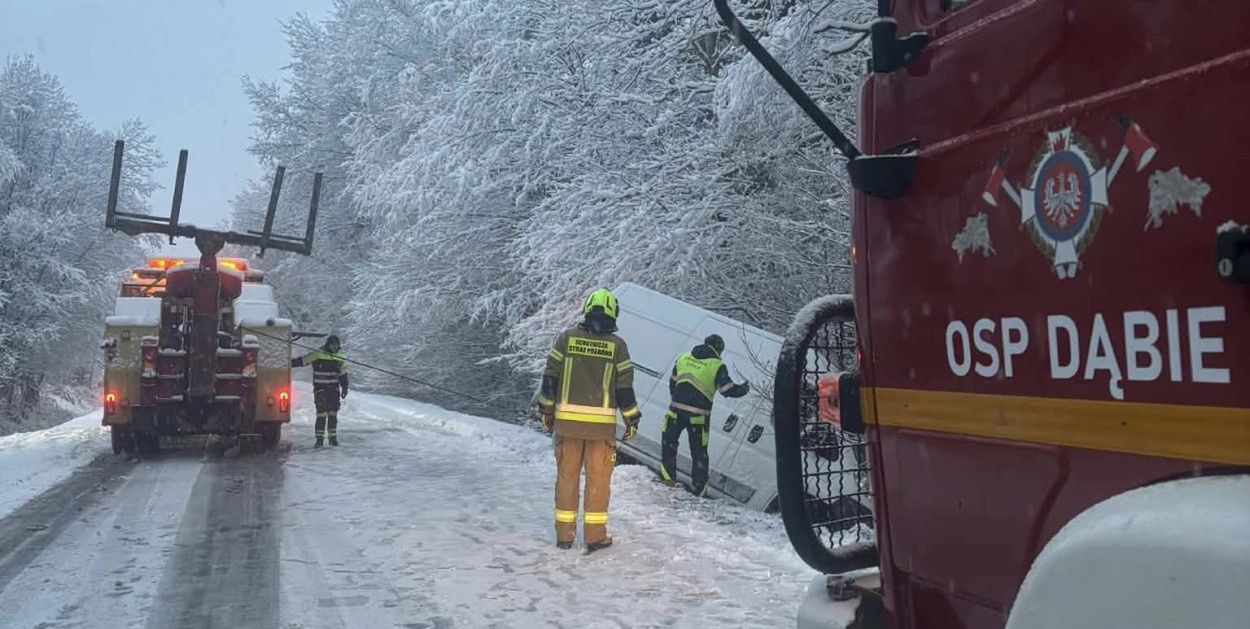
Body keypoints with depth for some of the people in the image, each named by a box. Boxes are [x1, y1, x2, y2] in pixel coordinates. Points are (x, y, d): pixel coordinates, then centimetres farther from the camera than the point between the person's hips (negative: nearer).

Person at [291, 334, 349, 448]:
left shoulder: (341, 356, 8)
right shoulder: (317, 354, -6)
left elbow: (343, 373, 15)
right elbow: (302, 361, -4)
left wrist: (344, 388, 13)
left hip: (334, 388, 4)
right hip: (320, 388, -4)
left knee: (333, 413, 5)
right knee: (321, 413, -7)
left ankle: (333, 437, 14)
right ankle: (320, 438, -1)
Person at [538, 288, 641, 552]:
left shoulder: (567, 338, 0)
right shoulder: (617, 345, -3)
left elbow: (550, 377, 1)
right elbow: (625, 387, -1)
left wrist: (546, 410, 12)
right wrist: (632, 420, 9)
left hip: (567, 420, 2)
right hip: (602, 422, -1)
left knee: (567, 475, 11)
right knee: (598, 478, 8)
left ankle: (564, 534, 16)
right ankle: (595, 535, 13)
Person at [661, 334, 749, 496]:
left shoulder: (683, 358, 9)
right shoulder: (717, 366, -5)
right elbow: (729, 390, -5)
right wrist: (746, 387, 14)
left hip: (676, 411, 2)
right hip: (698, 416, -2)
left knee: (669, 443, 23)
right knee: (699, 452, 11)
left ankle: (667, 477, 22)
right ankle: (699, 490, 17)